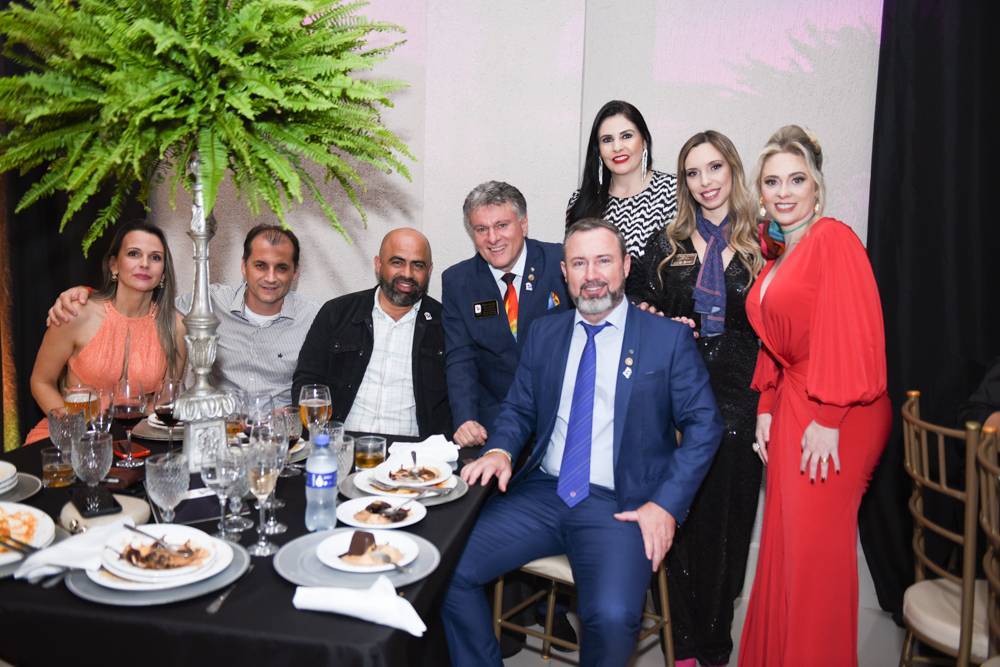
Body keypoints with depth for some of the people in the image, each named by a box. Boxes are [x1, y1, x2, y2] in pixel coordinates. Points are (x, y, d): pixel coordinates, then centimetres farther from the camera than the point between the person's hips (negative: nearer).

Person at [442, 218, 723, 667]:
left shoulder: (669, 338, 1)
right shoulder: (544, 334, 13)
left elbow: (703, 425, 0)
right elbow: (518, 408, 18)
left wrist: (666, 504, -11)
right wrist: (499, 450, -5)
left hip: (621, 507, -3)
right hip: (542, 494, 4)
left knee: (612, 617, -30)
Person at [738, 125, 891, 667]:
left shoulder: (833, 239, -12)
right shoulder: (778, 257, 15)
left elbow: (850, 333, -19)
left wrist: (828, 419, -21)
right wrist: (766, 409, 11)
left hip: (834, 416, -8)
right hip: (792, 403, 8)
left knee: (814, 548, -1)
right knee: (785, 542, 14)